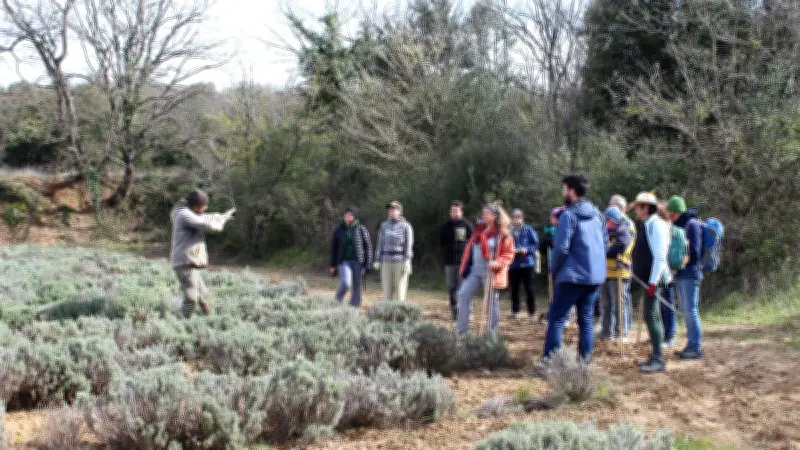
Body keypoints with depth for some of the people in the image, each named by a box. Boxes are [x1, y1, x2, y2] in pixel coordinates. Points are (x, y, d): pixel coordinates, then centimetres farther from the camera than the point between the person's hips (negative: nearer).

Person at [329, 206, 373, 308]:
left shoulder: (361, 229, -1)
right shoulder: (339, 230, 4)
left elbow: (368, 246, 1)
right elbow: (333, 248, 10)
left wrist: (368, 264, -6)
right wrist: (332, 265, 7)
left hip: (358, 262, 0)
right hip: (344, 261, 0)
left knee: (356, 287, 2)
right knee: (345, 283, -20)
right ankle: (338, 300, 9)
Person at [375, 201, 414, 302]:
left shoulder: (406, 226, 0)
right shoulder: (384, 225, 10)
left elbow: (409, 245, -6)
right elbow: (380, 243, 11)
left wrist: (407, 261, -16)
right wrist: (377, 260, 5)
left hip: (400, 261, -3)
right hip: (386, 261, 3)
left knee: (400, 290, -4)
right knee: (387, 290, 1)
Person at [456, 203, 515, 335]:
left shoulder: (503, 234, -8)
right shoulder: (479, 229, 11)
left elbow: (508, 255, -9)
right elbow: (470, 247, 16)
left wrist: (497, 263, -26)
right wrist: (465, 267, 12)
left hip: (490, 272, -6)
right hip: (474, 270, 6)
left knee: (492, 301, 2)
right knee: (463, 295, 0)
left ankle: (492, 333, 11)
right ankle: (461, 329, 6)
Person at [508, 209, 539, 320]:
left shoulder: (528, 230, 0)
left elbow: (536, 245, 0)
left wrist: (526, 250, -14)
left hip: (527, 264, -2)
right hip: (513, 264, 2)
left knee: (529, 289, -1)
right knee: (514, 289, 7)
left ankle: (532, 312, 7)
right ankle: (515, 311, 18)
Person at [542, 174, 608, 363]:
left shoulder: (569, 215, -12)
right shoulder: (597, 214, 10)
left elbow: (561, 247, -15)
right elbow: (605, 242, 15)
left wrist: (554, 269, -1)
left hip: (572, 276, -7)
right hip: (596, 276, 7)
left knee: (556, 319, -2)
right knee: (586, 319, 13)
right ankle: (585, 360, 14)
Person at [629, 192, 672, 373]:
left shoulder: (656, 225, -14)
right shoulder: (646, 225, 16)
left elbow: (660, 256, -20)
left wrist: (653, 281, -23)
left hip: (654, 279, -10)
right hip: (649, 278, 10)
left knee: (651, 316, -13)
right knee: (652, 317, 13)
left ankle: (658, 360, -12)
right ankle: (656, 356, 20)